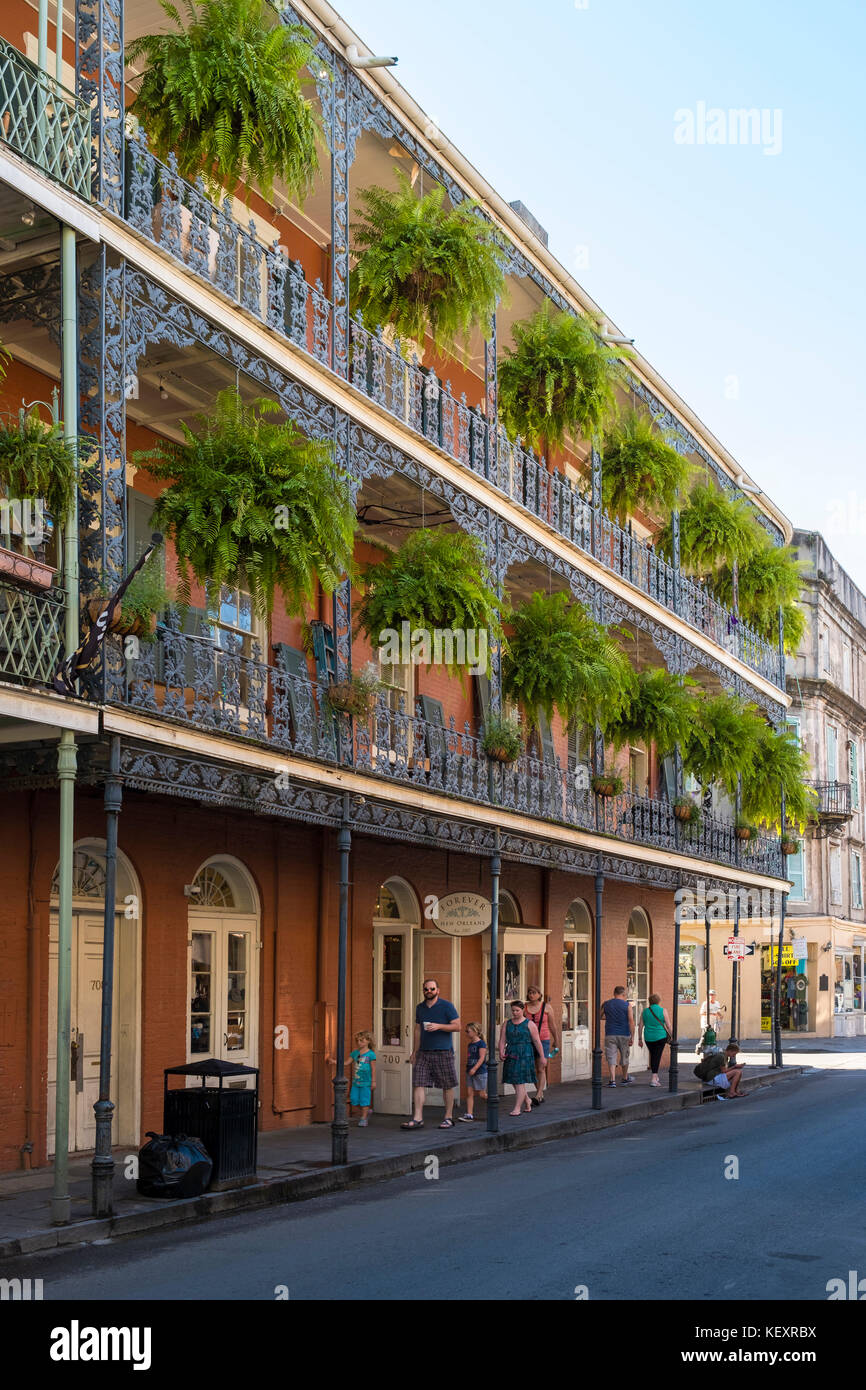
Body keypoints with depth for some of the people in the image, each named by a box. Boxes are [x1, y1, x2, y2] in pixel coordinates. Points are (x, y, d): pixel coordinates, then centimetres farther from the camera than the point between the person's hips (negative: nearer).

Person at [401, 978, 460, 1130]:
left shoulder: (446, 1006, -2)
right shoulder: (420, 1008, 14)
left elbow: (457, 1026, -5)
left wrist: (438, 1026, -17)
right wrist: (414, 1052, 16)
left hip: (443, 1052, -4)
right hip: (424, 1052, 4)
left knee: (448, 1086, 2)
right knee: (418, 1084, -6)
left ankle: (448, 1118, 12)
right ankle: (417, 1119, -7)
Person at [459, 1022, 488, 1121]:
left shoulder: (481, 1043, -12)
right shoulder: (469, 1044, 12)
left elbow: (482, 1058, -19)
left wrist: (475, 1068, -26)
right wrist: (468, 1068, 14)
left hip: (480, 1072, -7)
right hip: (470, 1072, 7)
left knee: (482, 1094, 1)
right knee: (469, 1093, -1)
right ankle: (469, 1114, -2)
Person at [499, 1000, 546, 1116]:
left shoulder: (529, 1024, 0)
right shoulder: (506, 1024, 10)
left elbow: (537, 1041, 0)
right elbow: (502, 1040, 5)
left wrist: (542, 1057, -1)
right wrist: (501, 1052, -12)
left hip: (524, 1055, -4)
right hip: (511, 1055, 4)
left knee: (520, 1082, -9)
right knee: (514, 1082, 9)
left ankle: (517, 1108, -8)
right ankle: (527, 1102, 32)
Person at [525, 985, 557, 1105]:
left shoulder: (546, 1007, -2)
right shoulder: (524, 1007, 1)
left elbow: (552, 1025, 8)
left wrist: (555, 1040, 16)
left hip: (543, 1040, -3)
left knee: (541, 1069, -9)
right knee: (533, 1069, 7)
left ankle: (538, 1096, -14)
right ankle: (541, 1095, 19)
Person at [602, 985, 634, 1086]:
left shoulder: (606, 1004, 3)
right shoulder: (628, 1005, -3)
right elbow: (631, 1021, -10)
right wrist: (632, 1037, -9)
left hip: (610, 1035, 0)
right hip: (624, 1035, 0)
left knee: (611, 1058, -1)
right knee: (624, 1057, 16)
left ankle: (612, 1080, -14)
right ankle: (625, 1079, 30)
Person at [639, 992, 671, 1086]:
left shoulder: (645, 1011, 2)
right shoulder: (663, 1011, -6)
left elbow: (641, 1026, 3)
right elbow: (668, 1026, -4)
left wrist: (640, 1039, 9)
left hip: (649, 1038, 3)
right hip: (661, 1037, -3)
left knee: (653, 1055, 20)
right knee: (657, 1056, -2)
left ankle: (656, 1076, 28)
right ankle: (654, 1079, -12)